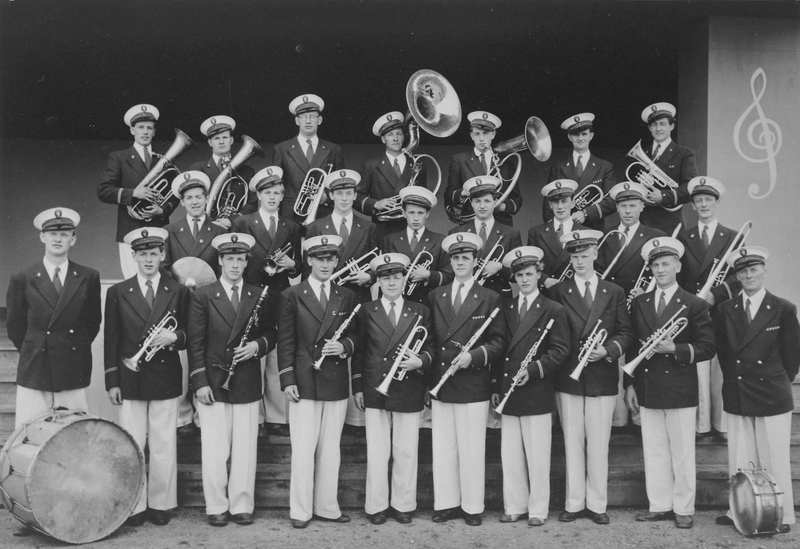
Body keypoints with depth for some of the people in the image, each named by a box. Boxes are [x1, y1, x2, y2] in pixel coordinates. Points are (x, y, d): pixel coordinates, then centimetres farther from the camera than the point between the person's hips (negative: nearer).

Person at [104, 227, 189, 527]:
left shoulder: (179, 291, 5)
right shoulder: (117, 292, 6)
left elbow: (188, 334, 7)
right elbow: (111, 340, 5)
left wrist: (173, 337, -16)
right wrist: (112, 381, 0)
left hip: (166, 379, 0)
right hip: (130, 379, 0)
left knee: (164, 446, 5)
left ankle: (160, 504, 17)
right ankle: (134, 506, 16)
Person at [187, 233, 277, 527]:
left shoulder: (261, 297, 7)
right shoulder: (202, 295, 1)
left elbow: (271, 335, 12)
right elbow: (196, 342, -2)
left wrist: (257, 345, -10)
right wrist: (200, 382, -8)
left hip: (247, 383, 2)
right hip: (213, 382, -1)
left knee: (245, 449, 6)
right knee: (214, 450, 2)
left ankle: (242, 506, 17)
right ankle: (216, 507, 15)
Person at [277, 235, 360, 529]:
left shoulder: (347, 297, 9)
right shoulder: (291, 296, 1)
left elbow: (354, 335, 14)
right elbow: (285, 341, -1)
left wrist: (344, 345, -9)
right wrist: (287, 380, -8)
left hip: (337, 382, 3)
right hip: (304, 382, -3)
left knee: (330, 448, 9)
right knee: (303, 449, 0)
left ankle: (327, 506, 20)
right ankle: (301, 510, 12)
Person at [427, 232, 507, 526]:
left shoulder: (490, 299, 0)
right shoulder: (435, 296, 10)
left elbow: (499, 341, -1)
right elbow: (430, 337, 12)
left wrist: (474, 355, -16)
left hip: (474, 385, -3)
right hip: (440, 383, 3)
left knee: (472, 449, 3)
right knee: (442, 448, 9)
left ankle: (472, 506, 15)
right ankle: (446, 503, 21)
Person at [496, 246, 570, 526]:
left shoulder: (553, 310, -1)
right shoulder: (505, 308, 11)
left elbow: (560, 350, -6)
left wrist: (533, 370, -18)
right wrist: (499, 383, 5)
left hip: (537, 392, -4)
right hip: (508, 392, 4)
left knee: (537, 454, 2)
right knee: (510, 453, 9)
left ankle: (538, 509, 15)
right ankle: (514, 506, 20)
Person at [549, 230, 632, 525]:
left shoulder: (614, 293, 7)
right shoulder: (557, 292, 3)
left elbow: (624, 333, 5)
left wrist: (608, 350, -12)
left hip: (602, 377, 0)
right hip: (567, 377, 0)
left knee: (598, 443, 5)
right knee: (572, 442, 7)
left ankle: (597, 504, 17)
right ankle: (574, 503, 17)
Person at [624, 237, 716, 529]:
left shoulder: (695, 305, -3)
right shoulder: (639, 303, 8)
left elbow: (707, 348, -5)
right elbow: (632, 346, 10)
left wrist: (675, 349, -19)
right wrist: (630, 384, 5)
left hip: (681, 391, -3)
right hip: (647, 390, 4)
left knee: (682, 453, 5)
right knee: (654, 452, 10)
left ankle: (683, 509, 17)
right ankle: (660, 506, 21)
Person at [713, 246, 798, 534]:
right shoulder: (724, 310, 4)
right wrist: (734, 379, 7)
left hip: (772, 397, -3)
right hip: (736, 396, 3)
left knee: (775, 462, 4)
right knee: (739, 462, 10)